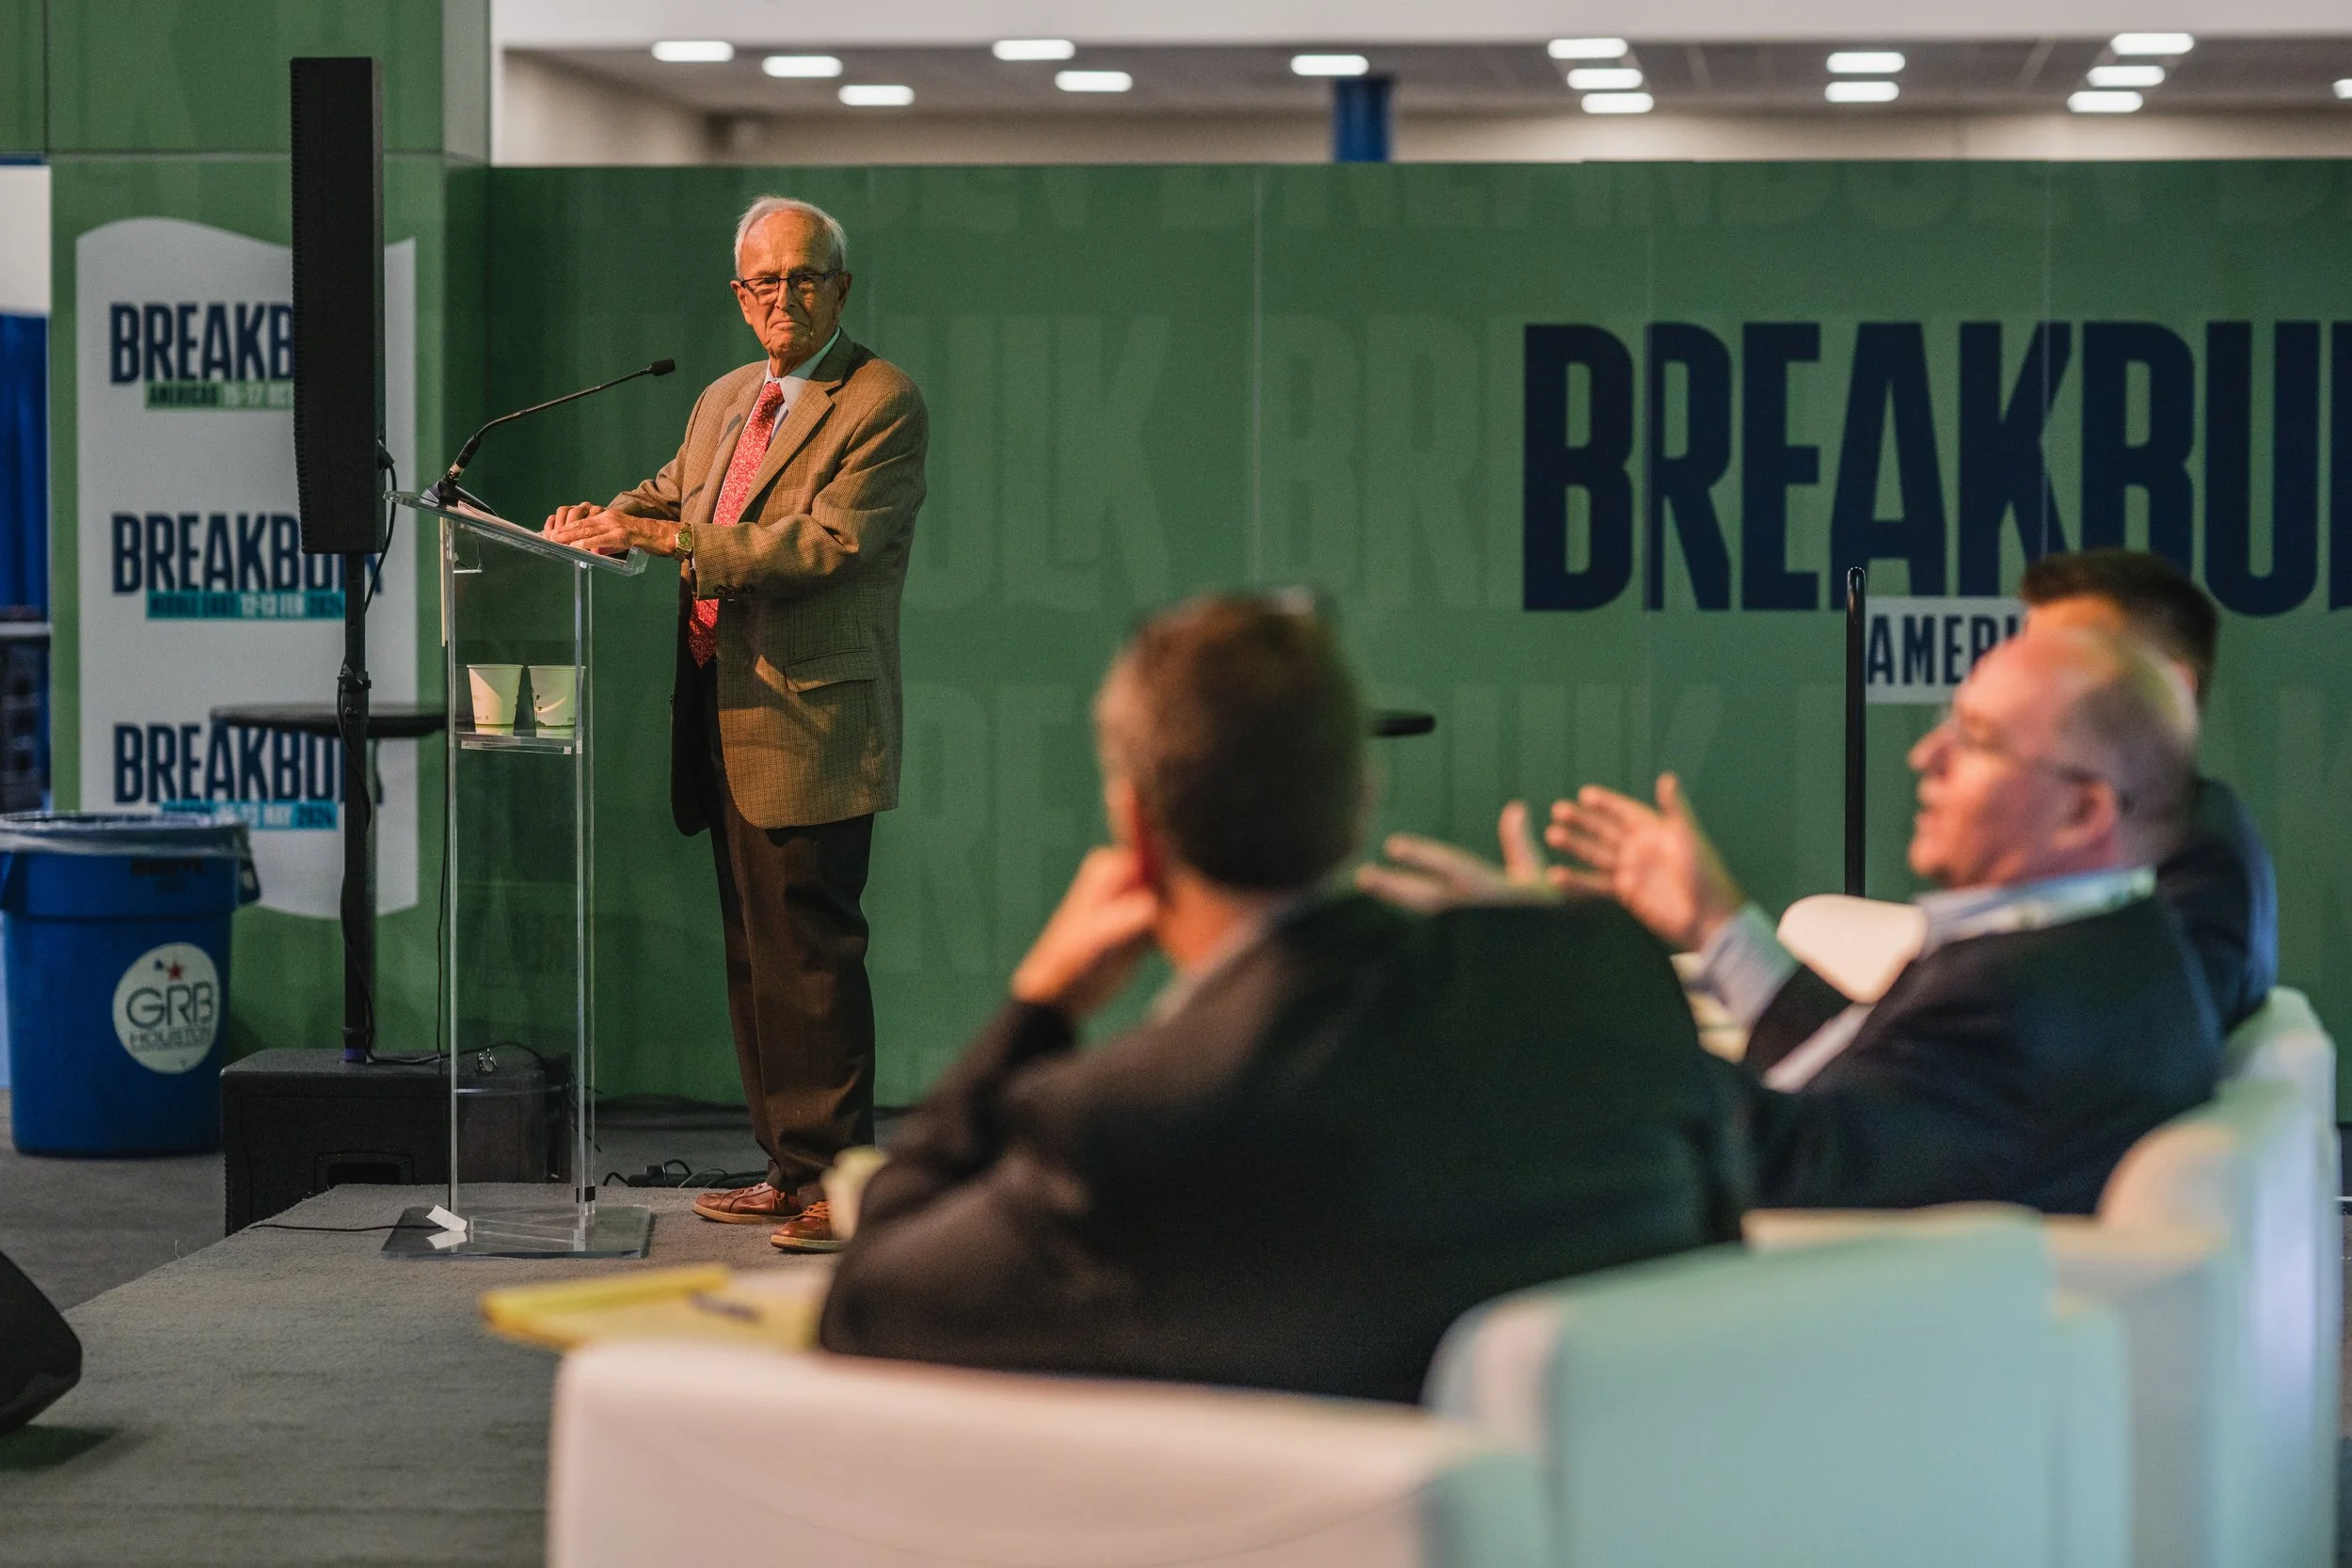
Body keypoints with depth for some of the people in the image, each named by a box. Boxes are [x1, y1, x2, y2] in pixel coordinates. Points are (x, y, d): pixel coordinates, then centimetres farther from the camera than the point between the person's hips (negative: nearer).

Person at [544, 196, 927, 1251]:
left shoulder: (883, 404, -7)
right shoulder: (724, 402, 20)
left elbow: (829, 540, -17)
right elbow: (671, 493, 28)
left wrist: (671, 537, -20)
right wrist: (610, 518, 3)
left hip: (809, 721, -8)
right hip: (725, 720, 9)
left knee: (809, 954, -10)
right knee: (752, 956, 11)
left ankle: (837, 1178, -5)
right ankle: (789, 1171, 18)